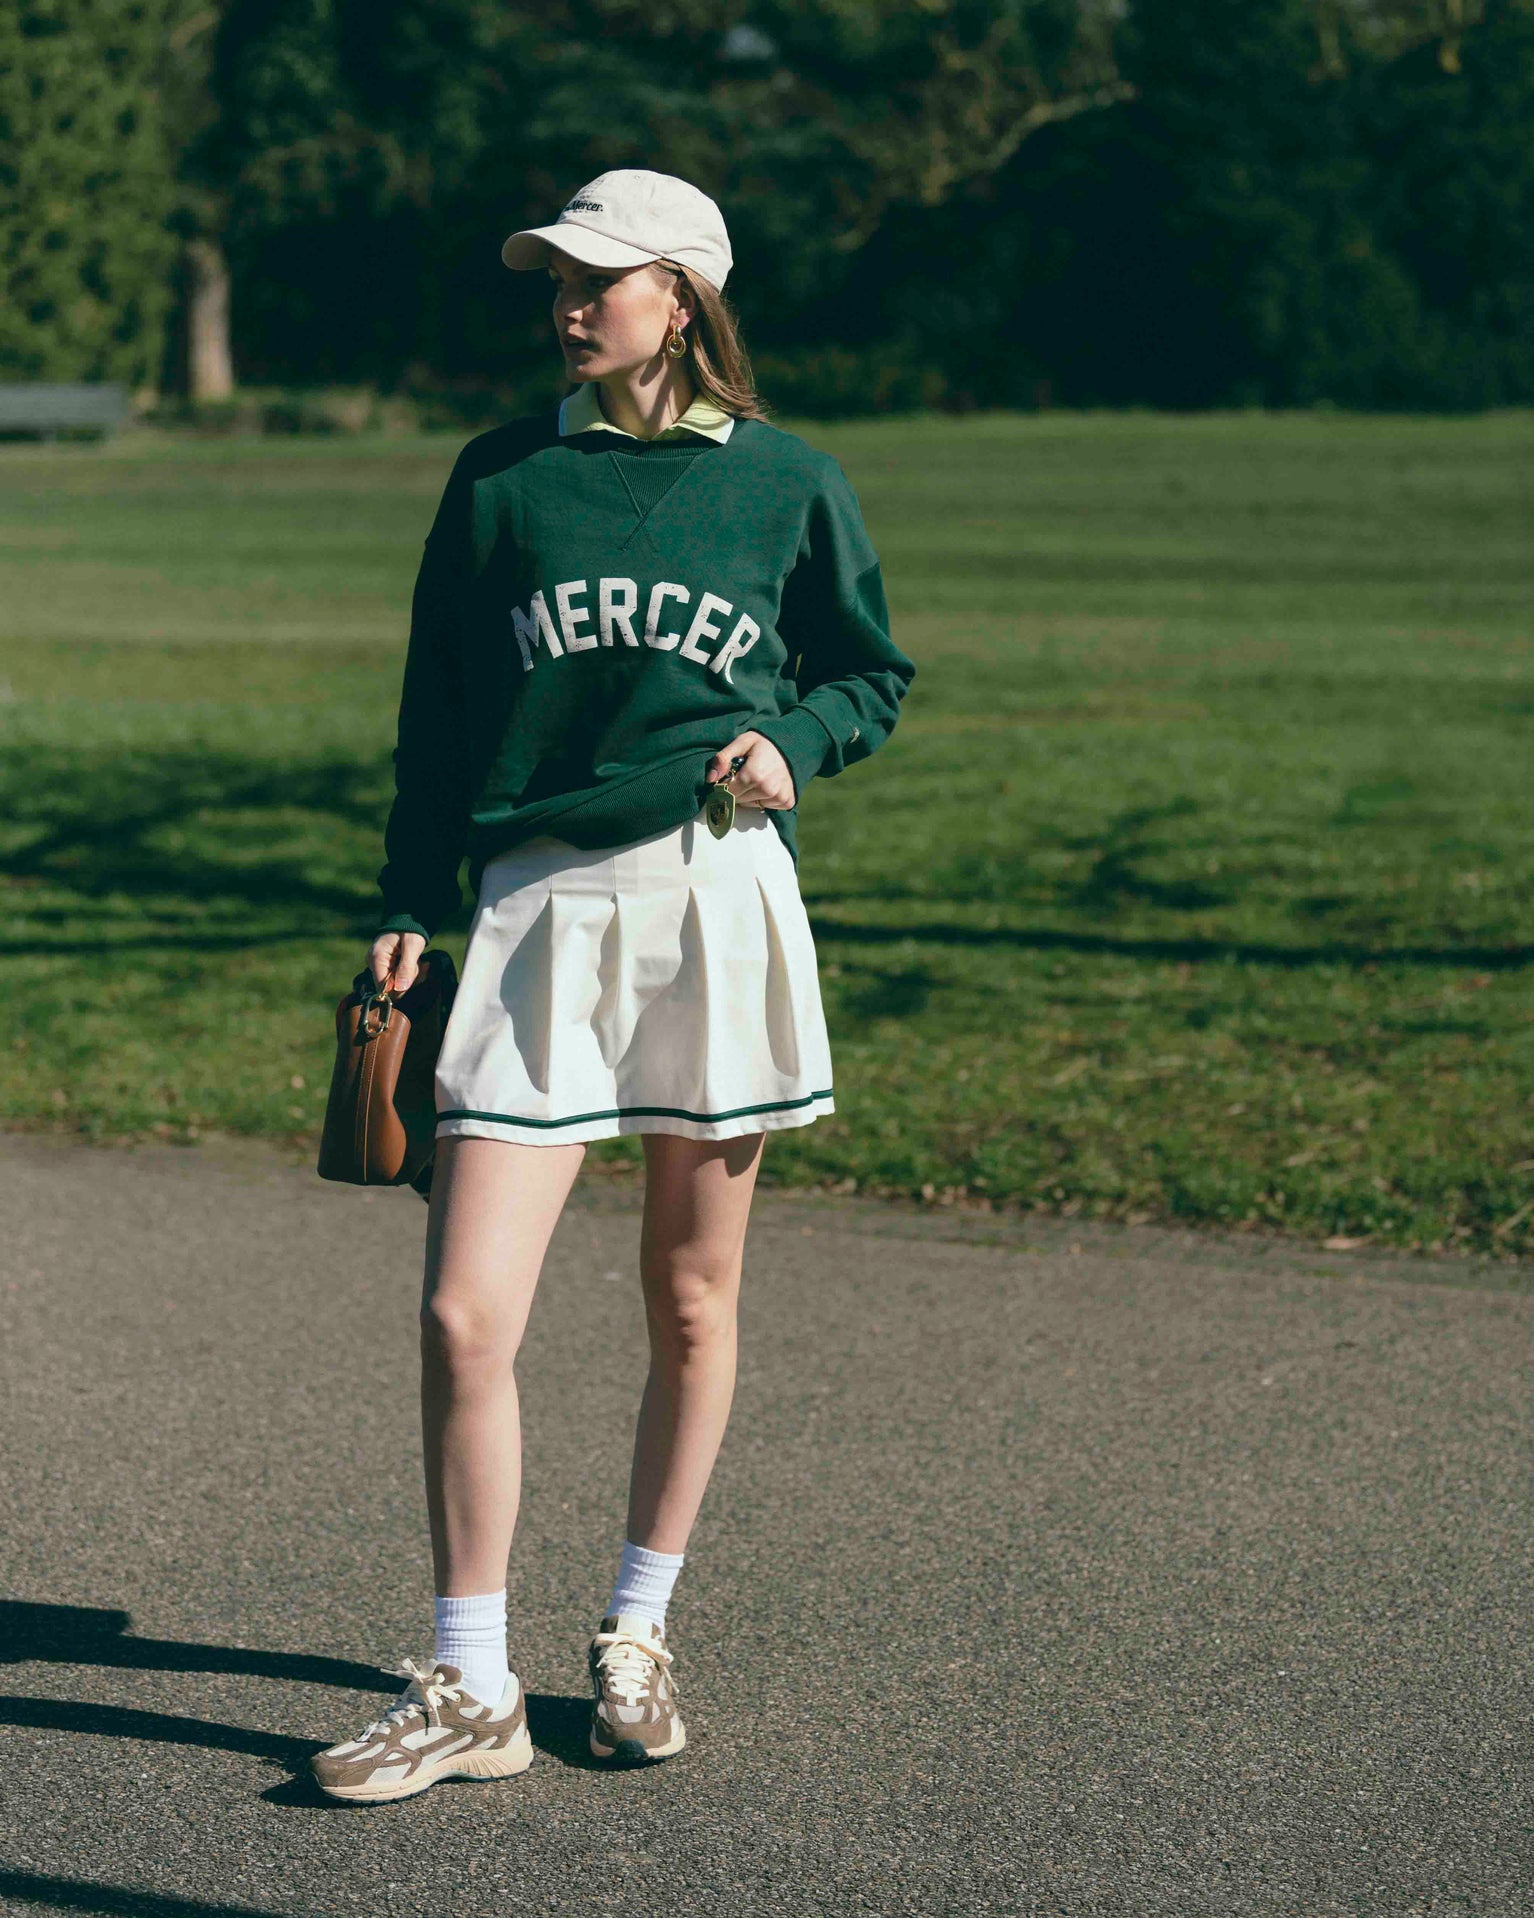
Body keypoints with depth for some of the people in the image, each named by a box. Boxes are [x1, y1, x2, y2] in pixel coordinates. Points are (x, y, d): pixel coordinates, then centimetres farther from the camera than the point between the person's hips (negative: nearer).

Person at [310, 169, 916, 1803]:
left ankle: (637, 1636, 28)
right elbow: (438, 712, 11)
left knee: (692, 1304, 9)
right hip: (539, 901, 0)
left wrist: (792, 741, -5)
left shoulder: (785, 482, 4)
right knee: (463, 1314, -9)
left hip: (717, 895, 0)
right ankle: (470, 1693, 3)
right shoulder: (501, 477, 6)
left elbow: (871, 674, 16)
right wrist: (409, 909, 6)